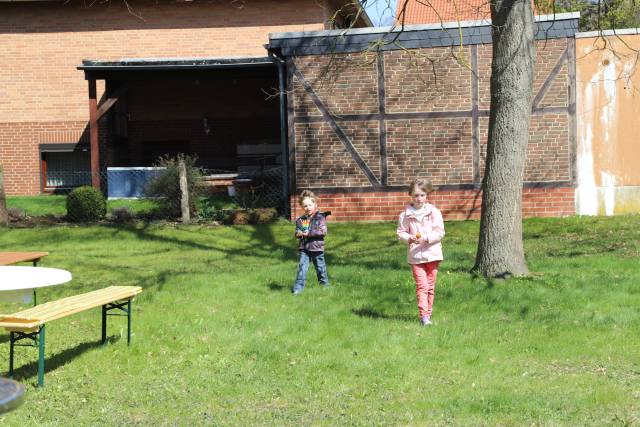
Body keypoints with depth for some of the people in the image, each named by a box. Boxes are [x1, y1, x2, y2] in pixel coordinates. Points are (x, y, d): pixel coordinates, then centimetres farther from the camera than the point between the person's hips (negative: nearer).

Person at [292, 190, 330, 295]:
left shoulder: (320, 217, -7)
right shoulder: (300, 220, 5)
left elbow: (323, 231, -16)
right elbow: (297, 231, 10)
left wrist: (309, 233, -21)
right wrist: (299, 233, -15)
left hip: (317, 247, -2)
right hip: (304, 248, 2)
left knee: (320, 266, 13)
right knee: (302, 266, -6)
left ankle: (324, 282, 31)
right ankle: (299, 286, -4)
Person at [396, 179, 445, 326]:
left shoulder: (434, 212, -2)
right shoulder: (406, 215, 0)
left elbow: (440, 232, -5)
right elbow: (400, 232, 4)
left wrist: (425, 237, -19)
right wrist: (409, 238, -16)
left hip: (432, 253, 1)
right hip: (415, 255, -1)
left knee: (430, 286, 9)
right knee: (421, 285, -8)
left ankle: (428, 313, 20)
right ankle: (424, 315, -13)